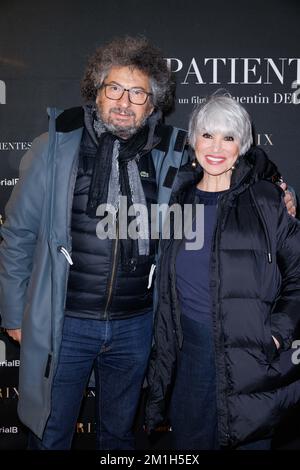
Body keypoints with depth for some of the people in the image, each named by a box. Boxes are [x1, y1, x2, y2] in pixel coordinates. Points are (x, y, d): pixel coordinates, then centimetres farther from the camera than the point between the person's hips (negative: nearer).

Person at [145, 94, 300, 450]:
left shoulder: (265, 200, -5)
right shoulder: (181, 199, 6)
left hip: (250, 355, -3)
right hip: (189, 353, 4)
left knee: (247, 441, 11)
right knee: (189, 443, 16)